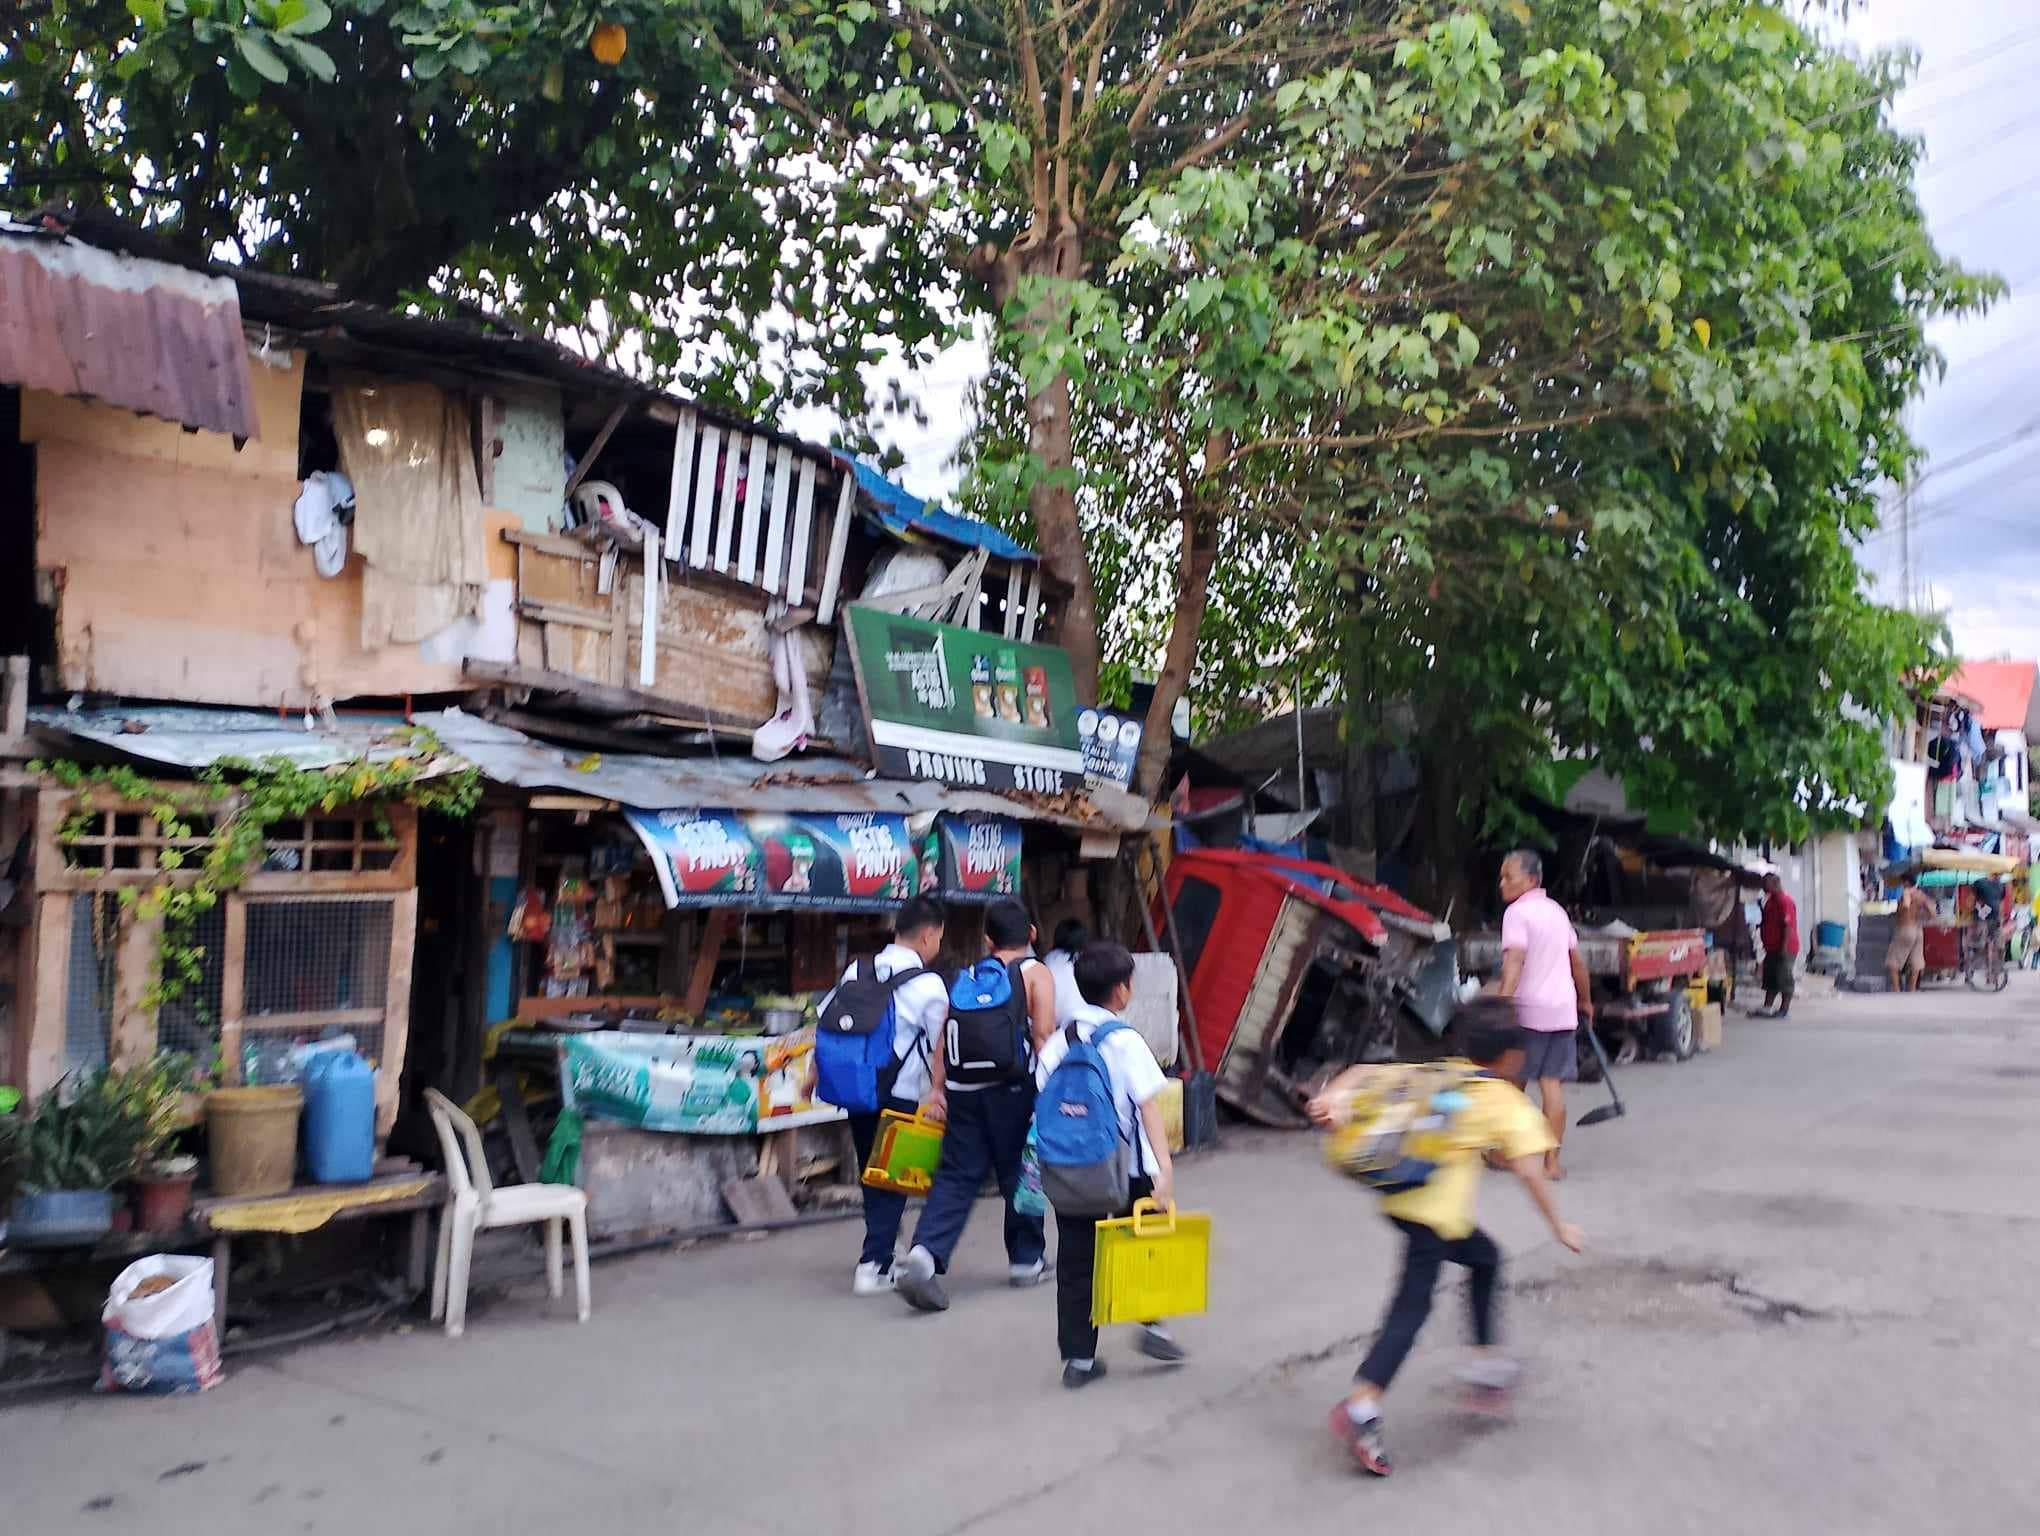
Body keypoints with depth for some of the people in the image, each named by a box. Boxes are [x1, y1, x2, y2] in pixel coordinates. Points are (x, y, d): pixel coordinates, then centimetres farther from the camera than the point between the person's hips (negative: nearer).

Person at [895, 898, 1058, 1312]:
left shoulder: (966, 977, 15)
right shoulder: (1035, 973, 2)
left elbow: (945, 1036, 10)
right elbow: (1043, 1035, -9)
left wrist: (937, 1088, 10)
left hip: (963, 1089, 3)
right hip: (1012, 1088, -3)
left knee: (956, 1175, 4)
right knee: (1019, 1171, 12)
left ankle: (925, 1253, -14)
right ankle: (1026, 1260, 26)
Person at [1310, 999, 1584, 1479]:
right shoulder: (1510, 1105, 5)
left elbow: (1364, 1072, 8)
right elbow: (1529, 1172, -4)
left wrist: (1333, 1097, -3)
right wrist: (1559, 1225, 5)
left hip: (1400, 1197, 7)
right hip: (1436, 1212, -7)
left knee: (1484, 1257, 28)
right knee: (1413, 1304, -9)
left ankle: (1487, 1361, 33)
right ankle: (1362, 1407, -22)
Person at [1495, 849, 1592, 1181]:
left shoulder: (1517, 912, -9)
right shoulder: (1557, 911, 15)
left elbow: (1514, 962, -22)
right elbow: (1577, 962, 23)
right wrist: (1585, 1000, 35)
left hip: (1528, 1009, -6)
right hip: (1563, 1009, 6)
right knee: (1552, 1084, 5)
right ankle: (1552, 1160, 3)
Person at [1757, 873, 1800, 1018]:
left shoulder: (1785, 901, -17)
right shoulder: (1771, 900, 14)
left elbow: (1788, 925, -22)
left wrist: (1784, 947, -24)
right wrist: (1757, 926, 12)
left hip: (1783, 948, -10)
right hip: (1772, 948, 10)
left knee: (1783, 979, -3)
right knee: (1770, 979, 11)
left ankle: (1784, 1009, 2)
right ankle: (1767, 1007, 14)